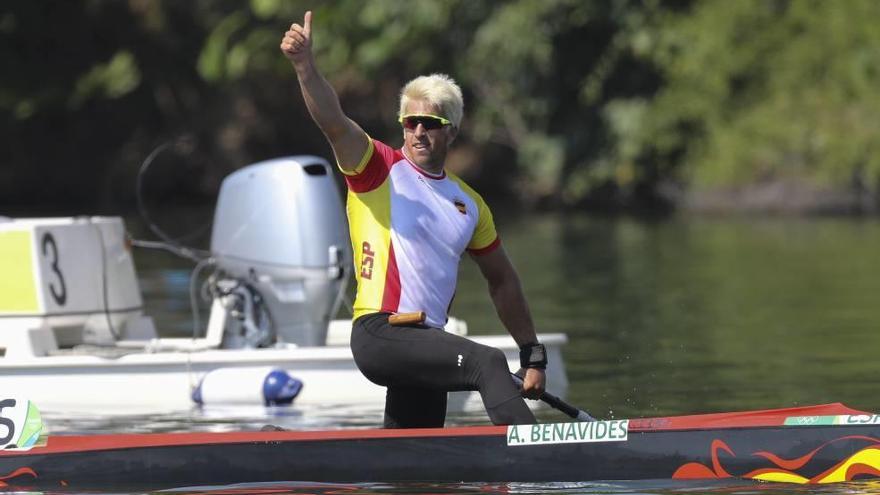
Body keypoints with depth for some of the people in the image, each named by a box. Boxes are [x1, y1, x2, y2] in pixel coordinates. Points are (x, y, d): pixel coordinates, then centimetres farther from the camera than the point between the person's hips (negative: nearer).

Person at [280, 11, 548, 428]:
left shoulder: (469, 203, 18)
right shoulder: (378, 168, 3)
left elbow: (502, 280, 26)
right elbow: (333, 123, -16)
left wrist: (532, 355, 24)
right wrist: (305, 66, -34)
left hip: (425, 350, 7)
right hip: (379, 334, -7)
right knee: (487, 362, -27)